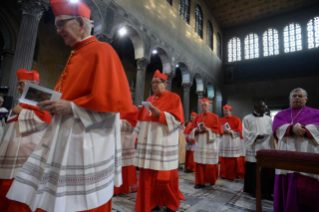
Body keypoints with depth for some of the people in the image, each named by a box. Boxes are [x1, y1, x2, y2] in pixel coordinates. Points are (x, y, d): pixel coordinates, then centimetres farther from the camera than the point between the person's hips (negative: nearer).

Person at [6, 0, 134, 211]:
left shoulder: (101, 51, -9)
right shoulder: (76, 54, 17)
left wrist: (72, 107, -17)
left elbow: (111, 99, -19)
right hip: (62, 137, 9)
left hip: (87, 142, -9)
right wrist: (55, 103, 8)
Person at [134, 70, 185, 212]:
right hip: (148, 142, 5)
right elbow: (142, 120, 17)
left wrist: (160, 113, -20)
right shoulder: (149, 100, 16)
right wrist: (139, 138, 8)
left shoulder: (173, 98, 0)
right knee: (148, 173, 8)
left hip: (164, 142, -5)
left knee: (165, 173, 2)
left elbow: (177, 119, -10)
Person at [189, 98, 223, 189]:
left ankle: (212, 180, 27)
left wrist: (208, 129, -17)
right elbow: (193, 129, 11)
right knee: (199, 163, 3)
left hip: (210, 144, -3)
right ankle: (200, 182, 13)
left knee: (210, 163, 4)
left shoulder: (214, 117, 0)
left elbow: (218, 130, -4)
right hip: (200, 143, 3)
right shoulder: (197, 117, 10)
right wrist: (197, 129, -10)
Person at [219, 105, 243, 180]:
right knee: (223, 159, 4)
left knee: (232, 159, -2)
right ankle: (224, 174, 15)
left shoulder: (236, 119, 1)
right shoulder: (221, 120, 11)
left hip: (233, 142, -3)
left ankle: (232, 175, 9)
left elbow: (240, 130, -5)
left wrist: (231, 131, -16)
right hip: (223, 142, 3)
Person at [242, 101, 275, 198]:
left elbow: (273, 132, 6)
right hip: (254, 150, -3)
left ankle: (266, 191, 18)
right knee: (254, 172, 3)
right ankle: (254, 191, 17)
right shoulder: (247, 119, 0)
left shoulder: (268, 119, 12)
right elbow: (246, 133, -7)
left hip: (267, 149, 4)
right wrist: (256, 136, -21)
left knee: (267, 172, 5)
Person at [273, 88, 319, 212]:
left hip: (306, 154, -1)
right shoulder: (281, 114, 16)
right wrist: (292, 128, -19)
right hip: (287, 155, 1)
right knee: (286, 186, 2)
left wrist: (305, 130, -20)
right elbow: (278, 127, -3)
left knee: (305, 186, -4)